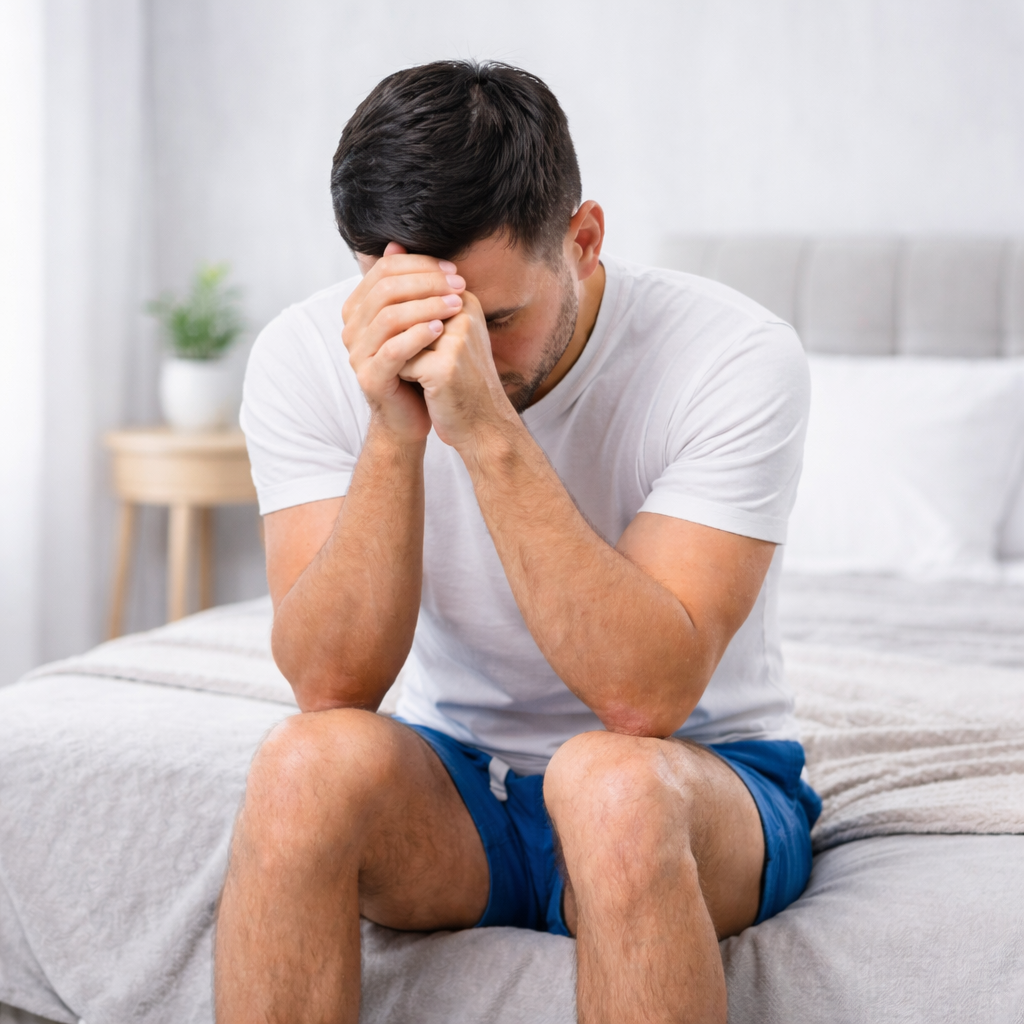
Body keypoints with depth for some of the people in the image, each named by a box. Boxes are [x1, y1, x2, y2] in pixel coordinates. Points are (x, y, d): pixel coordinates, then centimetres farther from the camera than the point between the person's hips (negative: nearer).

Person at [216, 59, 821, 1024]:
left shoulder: (735, 356, -20)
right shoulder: (308, 356, -12)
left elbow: (646, 695, -29)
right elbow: (330, 686, -19)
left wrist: (488, 431, -36)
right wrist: (394, 434, -33)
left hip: (698, 777, -2)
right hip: (451, 785, 3)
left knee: (608, 777, -36)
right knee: (308, 763, -29)